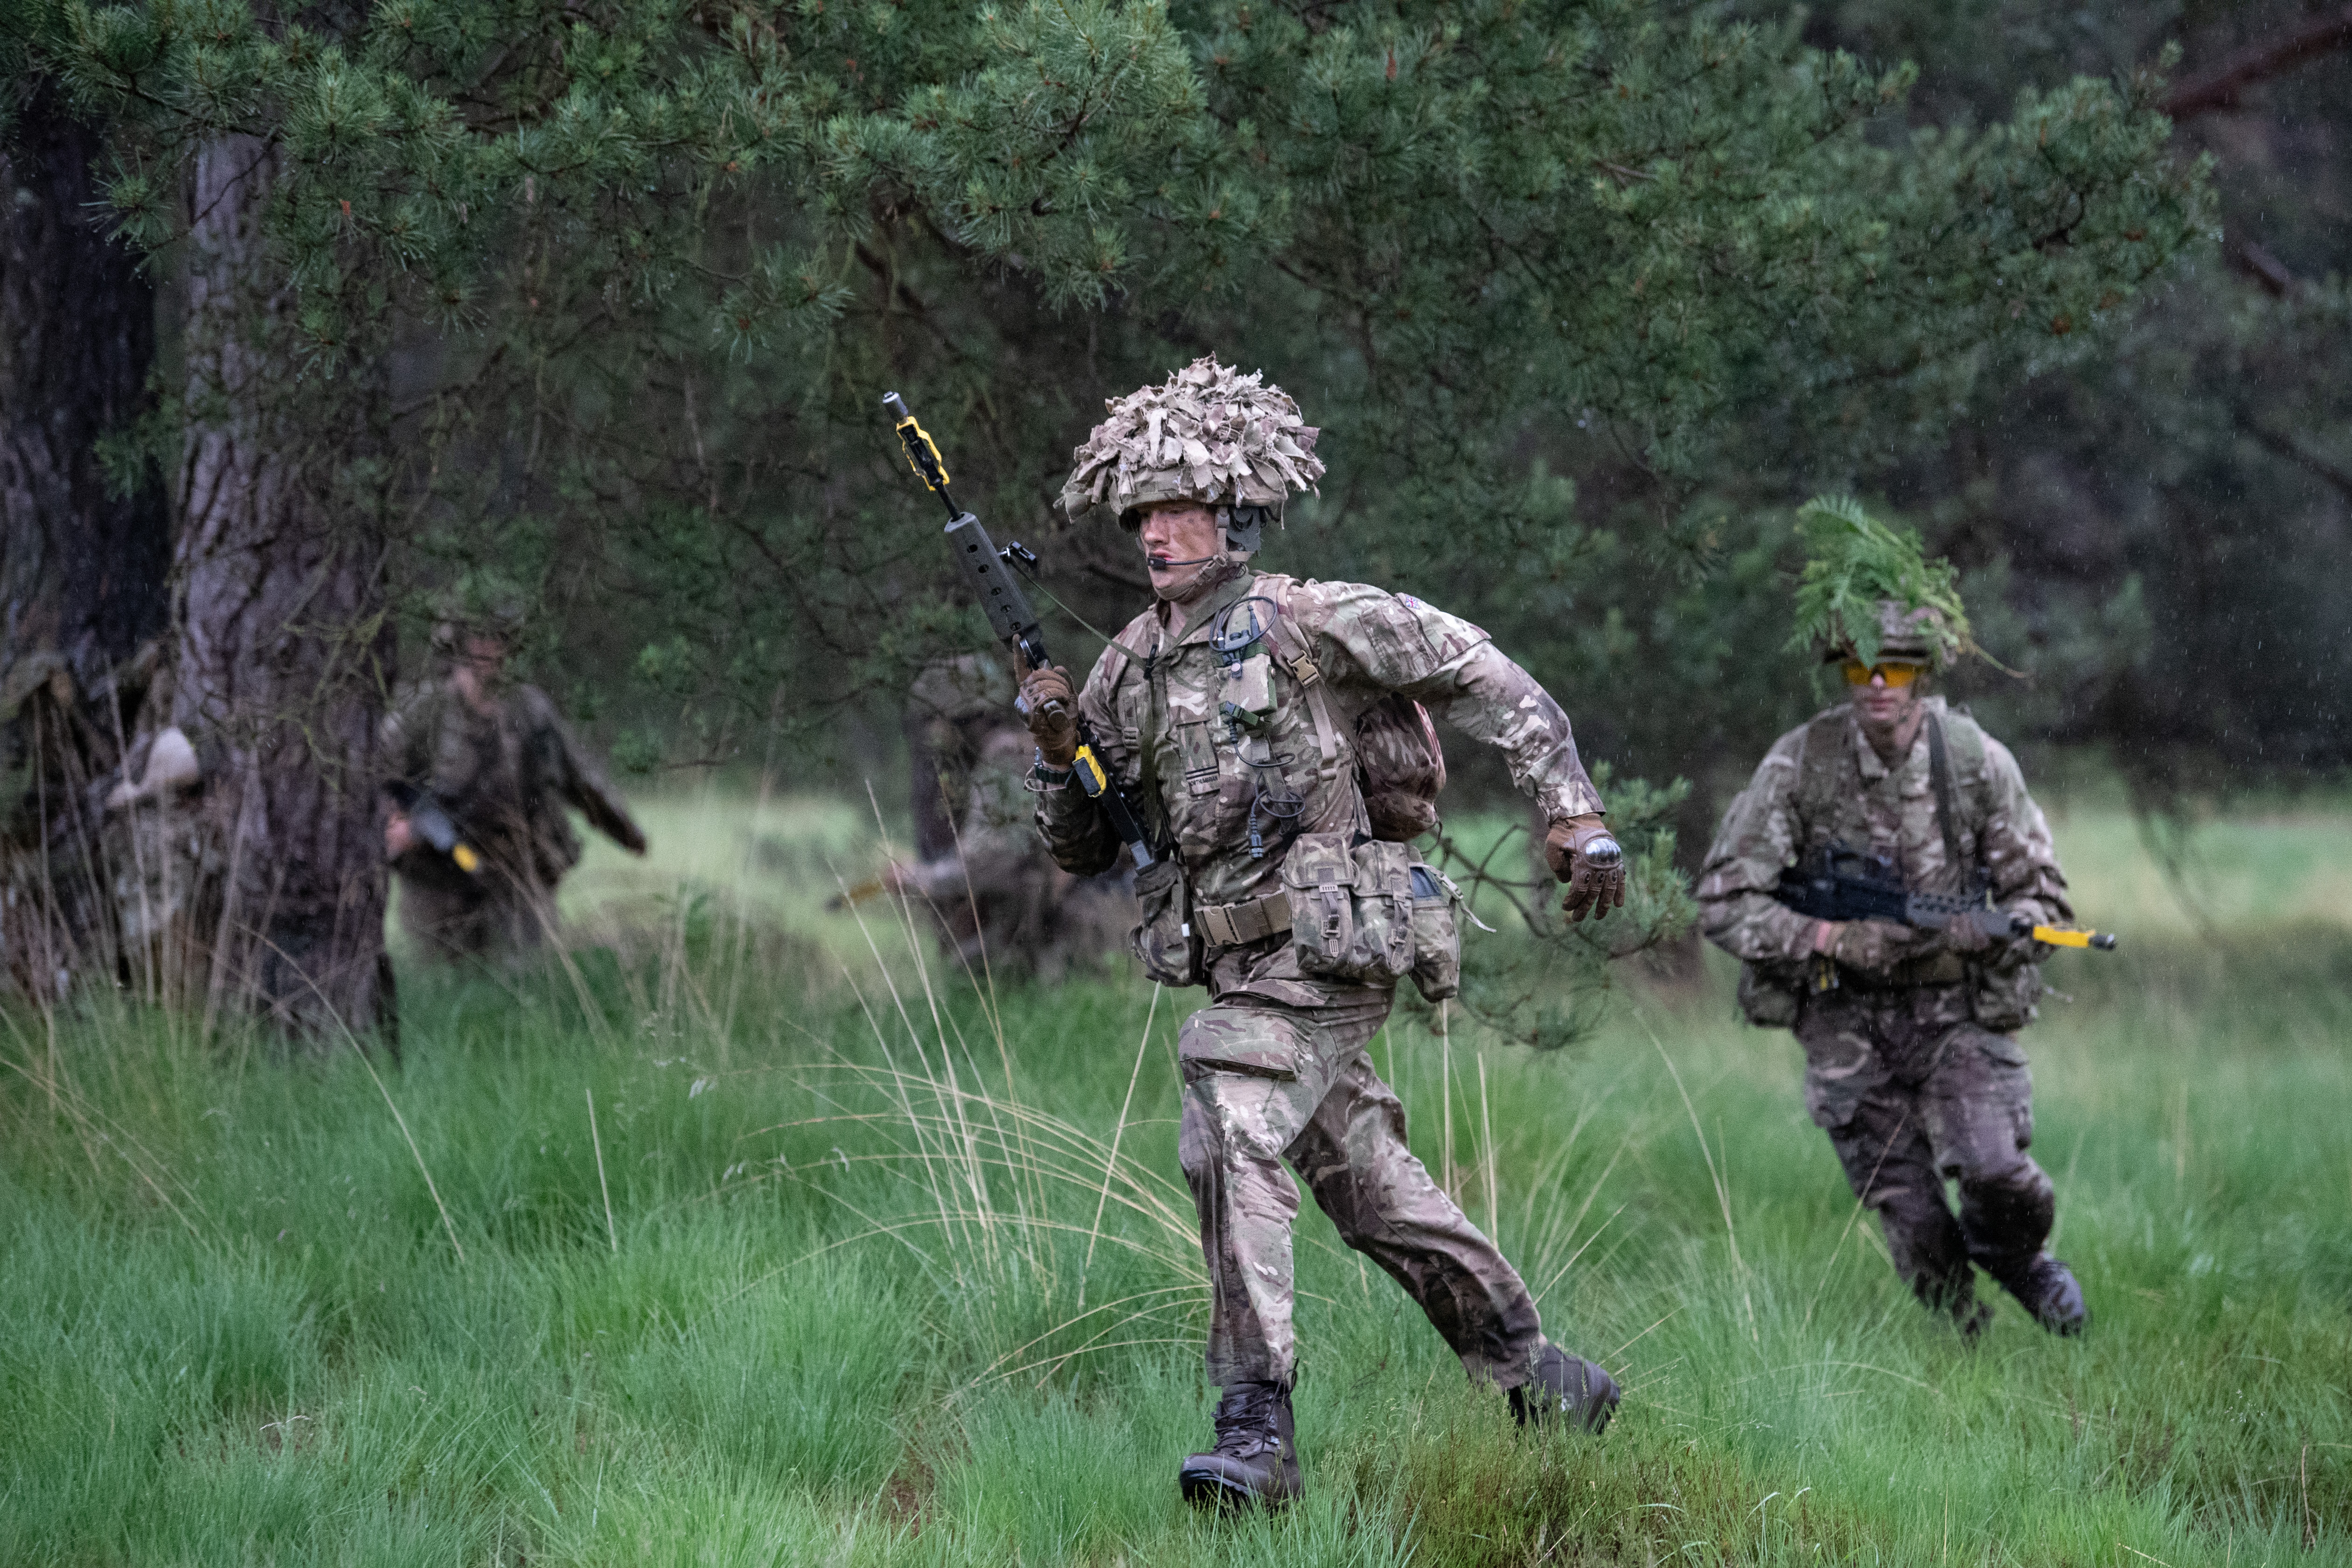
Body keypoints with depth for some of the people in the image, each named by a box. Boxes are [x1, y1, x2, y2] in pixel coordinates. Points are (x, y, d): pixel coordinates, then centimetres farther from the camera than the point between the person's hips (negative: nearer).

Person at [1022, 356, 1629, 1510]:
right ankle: (1536, 1376, 30)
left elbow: (1493, 685, -5)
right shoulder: (1129, 666, 10)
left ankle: (1257, 1428, -24)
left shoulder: (1314, 623, -9)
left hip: (1320, 951, -7)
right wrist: (1059, 748, -5)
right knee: (1372, 1188, 15)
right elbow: (1083, 849, 15)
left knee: (1230, 1144, -24)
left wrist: (1574, 817, -11)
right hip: (1235, 967, 7)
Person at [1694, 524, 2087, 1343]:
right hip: (1846, 1020, 0)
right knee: (1911, 1217, -3)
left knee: (1995, 1171, -19)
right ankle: (1962, 1344, 24)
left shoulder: (1978, 762, -8)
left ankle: (2015, 1258, 17)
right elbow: (1724, 905, -9)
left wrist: (1972, 932, -22)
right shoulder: (1798, 765, -11)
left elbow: (2042, 898, -1)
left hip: (1958, 1008, 0)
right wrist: (1830, 938, -22)